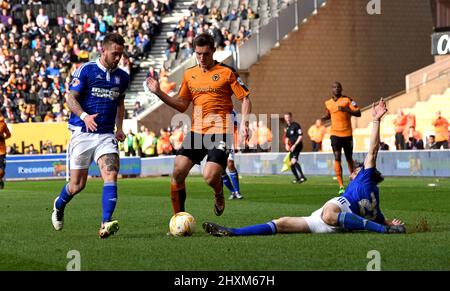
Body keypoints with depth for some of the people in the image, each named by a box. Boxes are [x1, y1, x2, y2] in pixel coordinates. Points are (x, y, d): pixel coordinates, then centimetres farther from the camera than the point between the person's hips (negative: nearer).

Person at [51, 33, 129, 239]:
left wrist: (119, 128, 12)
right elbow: (71, 98, -7)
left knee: (111, 175, -21)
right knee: (77, 185, 4)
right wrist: (84, 116, -25)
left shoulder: (122, 77, 11)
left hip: (106, 136, 3)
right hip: (82, 133, -3)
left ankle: (105, 224, -29)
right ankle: (59, 205, 38)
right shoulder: (85, 71, -5)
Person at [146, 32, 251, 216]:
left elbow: (245, 99, 1)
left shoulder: (227, 73, 0)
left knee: (210, 177, -20)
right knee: (178, 171, -11)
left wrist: (243, 124, -14)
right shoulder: (189, 75, 14)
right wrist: (159, 93, 8)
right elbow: (182, 106, 19)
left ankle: (219, 195, 18)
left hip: (220, 132, -5)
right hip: (196, 131, 5)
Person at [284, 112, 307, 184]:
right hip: (292, 147, 8)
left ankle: (302, 176, -28)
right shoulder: (287, 127, 14)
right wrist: (286, 144, 6)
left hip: (297, 146, -8)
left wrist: (294, 145, -19)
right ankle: (297, 178, 22)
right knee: (291, 164, 7)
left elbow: (300, 136, -14)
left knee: (294, 161, -25)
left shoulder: (296, 125, -10)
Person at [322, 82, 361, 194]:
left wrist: (345, 109, -22)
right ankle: (341, 186, -17)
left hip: (347, 134, -1)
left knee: (349, 159, 12)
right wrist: (324, 117, 5)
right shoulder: (328, 103, 9)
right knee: (337, 158, -14)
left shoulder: (347, 100, -3)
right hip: (335, 134, 1)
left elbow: (358, 113, -9)